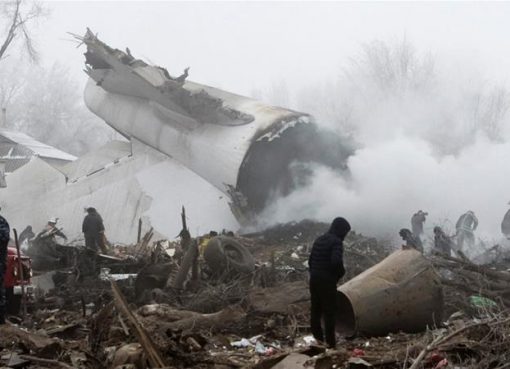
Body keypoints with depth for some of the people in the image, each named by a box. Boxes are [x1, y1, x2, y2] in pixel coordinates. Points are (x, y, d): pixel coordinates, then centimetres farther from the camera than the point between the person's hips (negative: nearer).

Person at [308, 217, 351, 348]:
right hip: (328, 281, -7)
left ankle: (317, 340, 16)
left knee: (315, 310, 12)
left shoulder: (319, 239, 13)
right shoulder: (336, 242, -12)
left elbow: (310, 260, 15)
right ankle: (330, 343, 2)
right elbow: (336, 261, -25)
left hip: (314, 279, 7)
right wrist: (341, 272, -7)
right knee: (329, 312, -1)